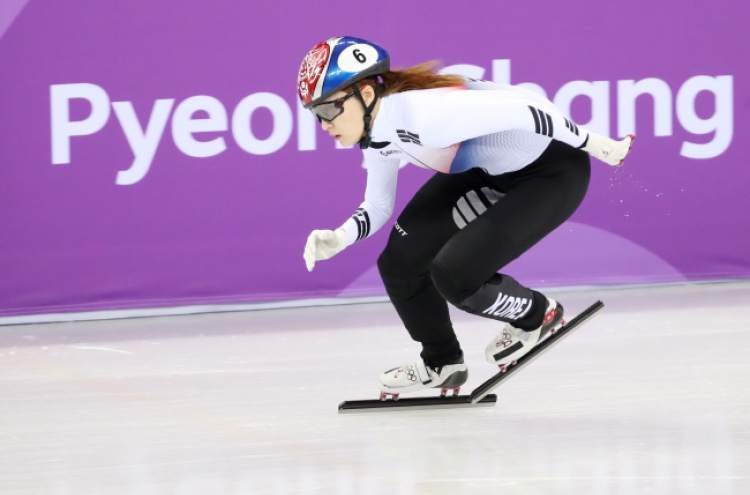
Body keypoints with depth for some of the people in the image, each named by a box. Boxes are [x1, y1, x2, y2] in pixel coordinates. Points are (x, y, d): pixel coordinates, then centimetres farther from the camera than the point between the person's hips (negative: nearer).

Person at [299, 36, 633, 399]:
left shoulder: (424, 114, -34)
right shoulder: (376, 136, -5)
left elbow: (521, 110, -32)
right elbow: (378, 207, 8)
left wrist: (591, 143, -23)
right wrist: (339, 239, -11)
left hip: (553, 171, -9)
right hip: (489, 169, 9)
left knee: (453, 273, -20)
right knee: (400, 263, 1)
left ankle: (537, 316, 10)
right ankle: (441, 363, 26)